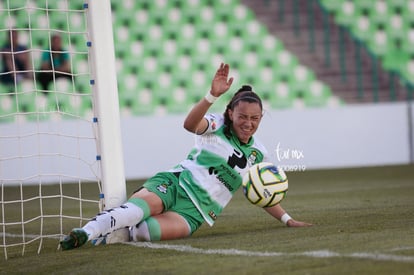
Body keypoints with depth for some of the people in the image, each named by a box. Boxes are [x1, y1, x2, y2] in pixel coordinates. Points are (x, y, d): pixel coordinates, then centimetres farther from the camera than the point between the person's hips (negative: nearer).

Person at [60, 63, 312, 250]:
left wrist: (288, 220, 19)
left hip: (196, 212, 2)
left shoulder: (258, 154, 14)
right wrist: (213, 95, -37)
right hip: (175, 183, -2)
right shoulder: (217, 126, 1)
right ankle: (86, 232, -48)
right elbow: (190, 124, -22)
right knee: (144, 204, -38)